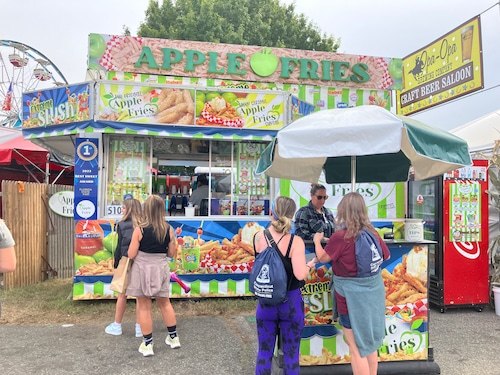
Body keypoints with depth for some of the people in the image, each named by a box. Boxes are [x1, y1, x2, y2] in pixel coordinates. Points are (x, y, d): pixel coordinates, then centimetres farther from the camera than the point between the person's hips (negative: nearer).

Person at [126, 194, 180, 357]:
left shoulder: (140, 229, -14)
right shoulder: (169, 229, -6)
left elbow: (131, 255, -10)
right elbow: (172, 254, 1)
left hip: (142, 269, -3)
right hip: (161, 269, 3)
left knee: (144, 307, 9)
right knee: (164, 303, 21)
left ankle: (147, 344, 17)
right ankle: (173, 337, 32)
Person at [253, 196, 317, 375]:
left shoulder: (258, 238, -8)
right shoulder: (295, 241, -17)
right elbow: (300, 274, -24)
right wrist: (310, 265, -3)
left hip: (265, 302, 2)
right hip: (291, 302, -2)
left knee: (264, 353, 16)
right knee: (291, 354, 15)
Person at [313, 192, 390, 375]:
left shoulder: (341, 235, -18)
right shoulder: (372, 232, -1)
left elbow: (323, 258, -5)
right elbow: (386, 256, 14)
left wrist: (317, 240, 12)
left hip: (352, 296, -6)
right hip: (374, 292, 6)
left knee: (357, 349, 6)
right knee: (370, 344, 21)